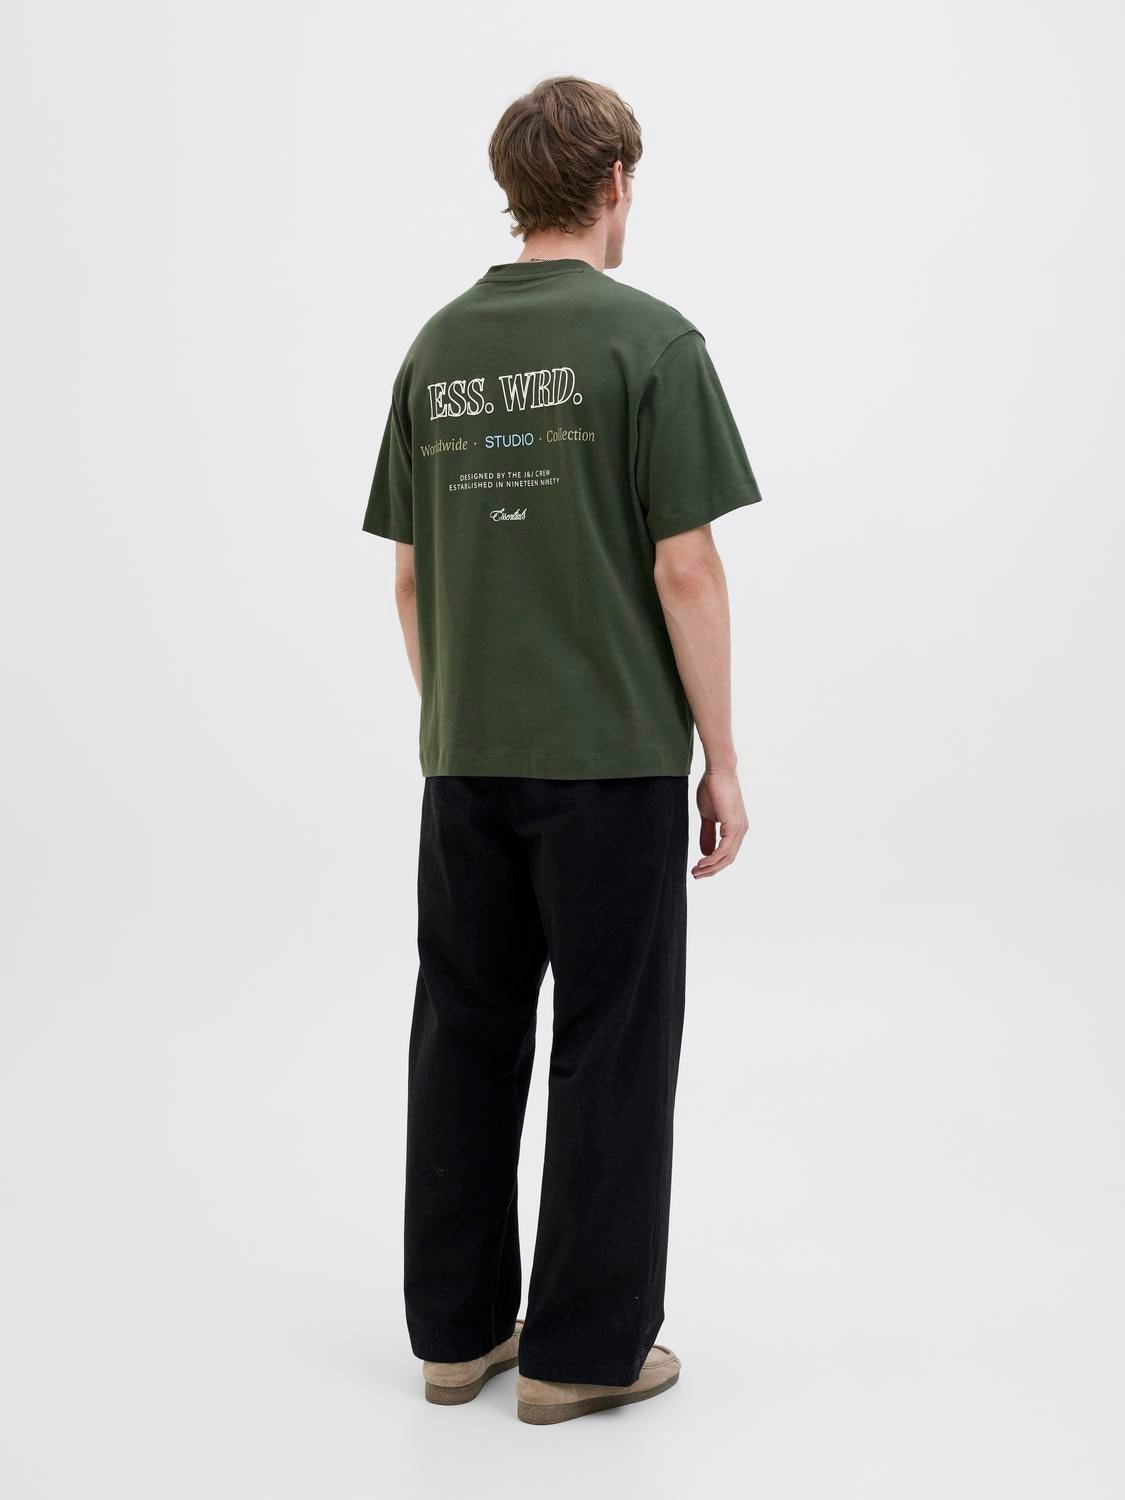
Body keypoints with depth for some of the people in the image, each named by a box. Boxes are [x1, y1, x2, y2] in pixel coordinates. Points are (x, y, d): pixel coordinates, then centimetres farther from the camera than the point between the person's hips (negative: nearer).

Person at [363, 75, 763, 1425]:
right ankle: (583, 1350, 11)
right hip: (611, 756, -5)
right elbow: (686, 570, -13)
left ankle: (458, 1327, 21)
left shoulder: (437, 347, 8)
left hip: (466, 759, 6)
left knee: (465, 1035, 12)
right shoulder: (651, 339, -10)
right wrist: (720, 757, -6)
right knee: (612, 1051, 3)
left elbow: (410, 574, 10)